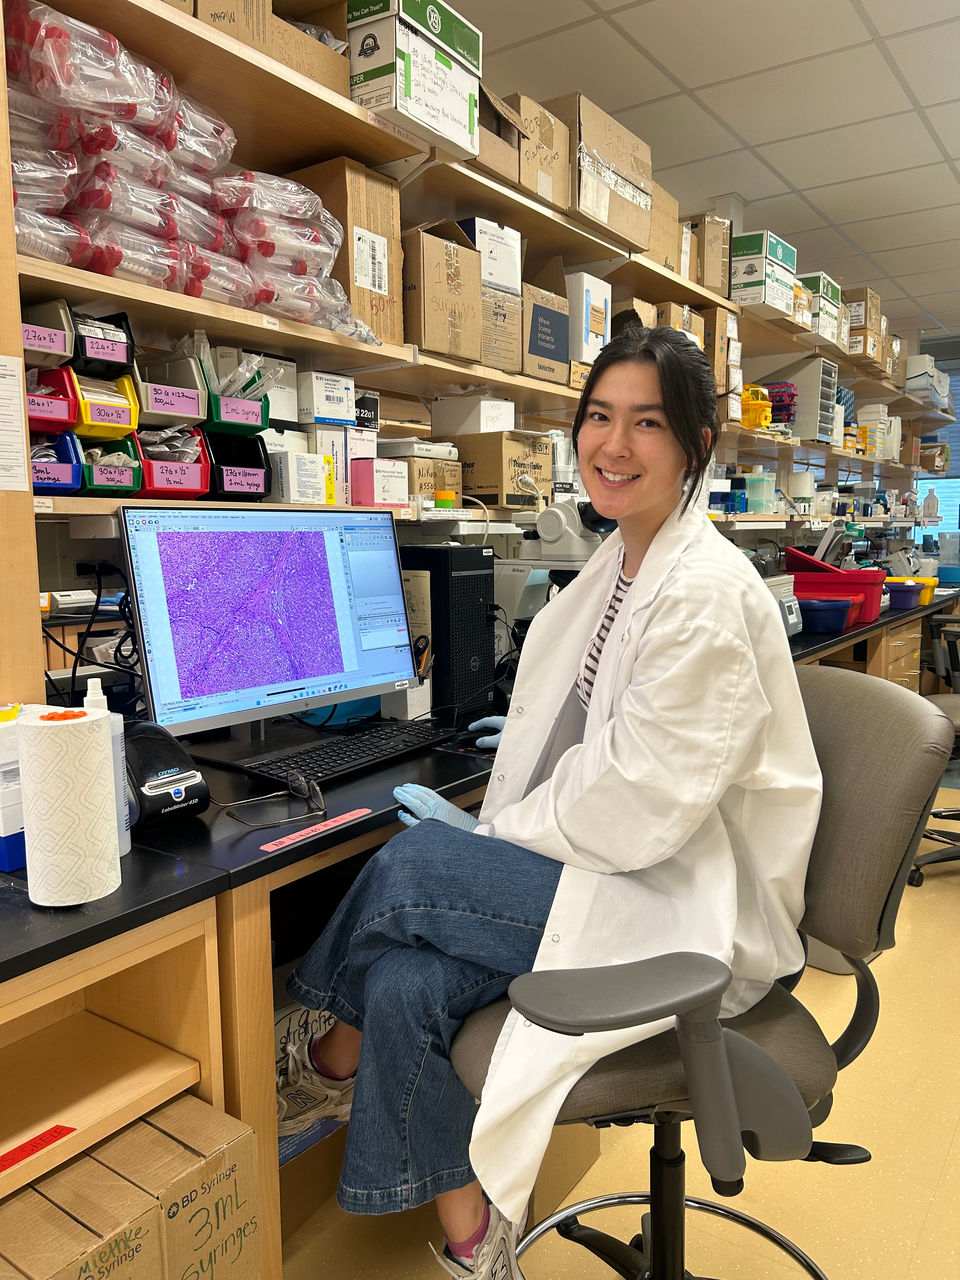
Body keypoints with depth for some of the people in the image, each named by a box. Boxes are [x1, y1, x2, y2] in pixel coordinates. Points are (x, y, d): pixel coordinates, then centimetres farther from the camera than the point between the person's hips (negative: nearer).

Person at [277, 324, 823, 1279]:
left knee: (406, 865, -17)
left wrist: (485, 836, -10)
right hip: (606, 866, 8)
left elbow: (640, 811, -22)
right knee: (401, 987, -15)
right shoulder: (618, 562, 8)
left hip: (687, 906, -8)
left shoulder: (707, 593, -22)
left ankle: (332, 1065, 17)